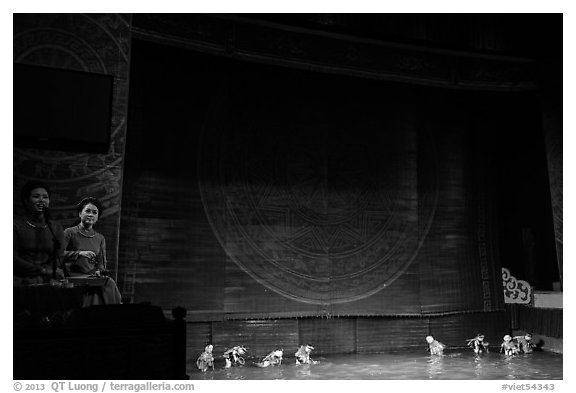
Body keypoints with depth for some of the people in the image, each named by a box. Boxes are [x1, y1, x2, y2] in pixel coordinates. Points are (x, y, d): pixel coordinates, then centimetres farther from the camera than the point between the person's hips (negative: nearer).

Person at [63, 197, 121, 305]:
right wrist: (80, 253, -21)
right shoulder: (70, 233, 4)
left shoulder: (100, 238, 17)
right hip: (74, 276, -4)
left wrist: (98, 271, -7)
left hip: (92, 277, 4)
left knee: (109, 283, -27)